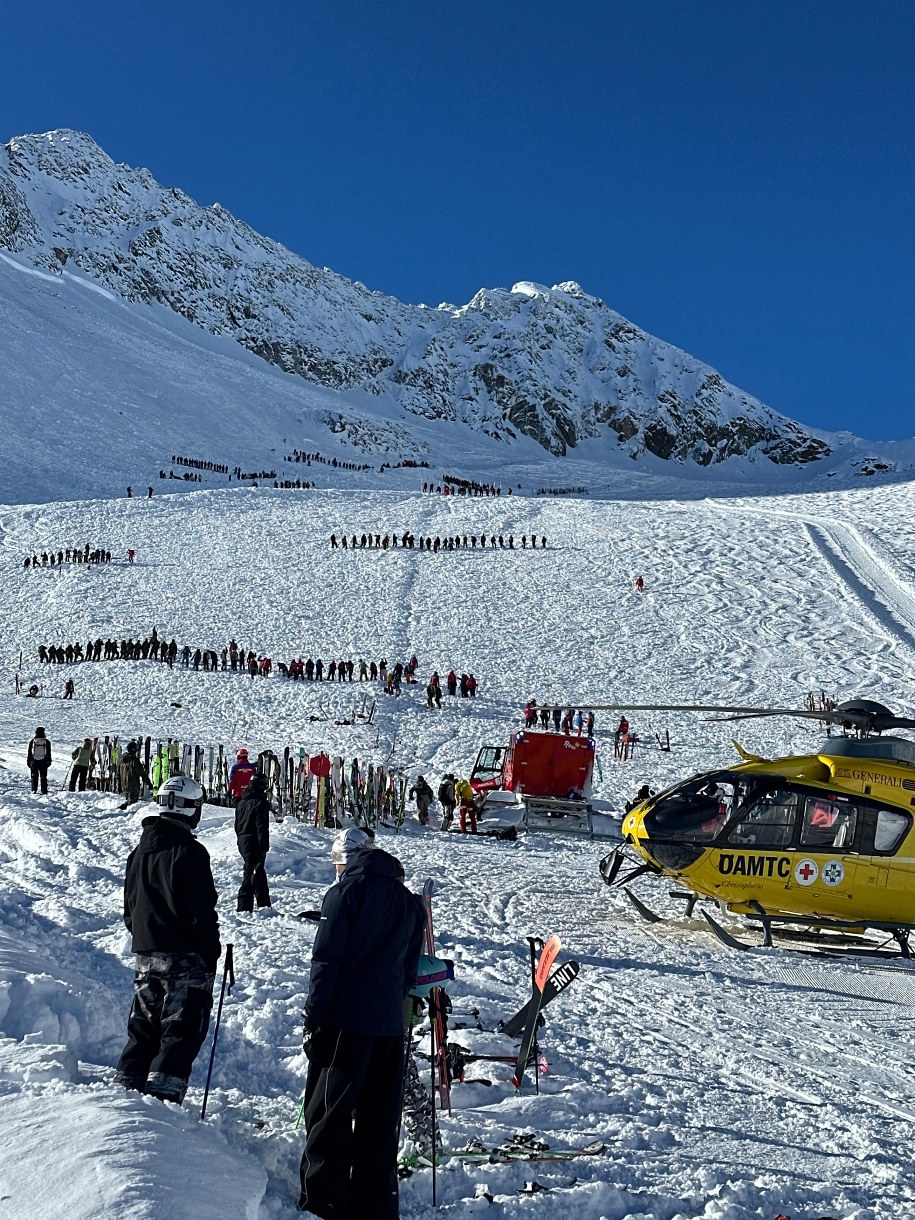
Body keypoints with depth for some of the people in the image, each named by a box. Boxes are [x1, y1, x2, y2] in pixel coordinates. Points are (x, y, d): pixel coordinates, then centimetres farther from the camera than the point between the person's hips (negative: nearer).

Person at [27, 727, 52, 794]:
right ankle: (44, 791, 0)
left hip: (34, 761, 0)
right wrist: (49, 761, 9)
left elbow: (29, 752, 4)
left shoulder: (32, 741, 1)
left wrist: (28, 761, 11)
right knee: (43, 777, 4)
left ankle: (34, 790, 3)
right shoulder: (46, 742, -1)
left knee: (34, 776, 11)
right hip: (43, 762, 0)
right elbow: (48, 753, 2)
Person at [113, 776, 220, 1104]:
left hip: (145, 953, 8)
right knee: (182, 1030, -3)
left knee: (143, 1027, 16)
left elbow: (129, 906, 18)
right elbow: (201, 911, -16)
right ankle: (162, 1097, -8)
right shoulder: (189, 851, -15)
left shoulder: (140, 850, 10)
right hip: (185, 957, -7)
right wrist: (211, 950, -7)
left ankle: (126, 1089, 17)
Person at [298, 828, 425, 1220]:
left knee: (329, 1114, 4)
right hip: (390, 1025, 6)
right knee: (379, 1124, 12)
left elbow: (326, 961, -10)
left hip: (346, 1022, -6)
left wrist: (313, 1019, -7)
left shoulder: (345, 892, -5)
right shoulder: (408, 900, 14)